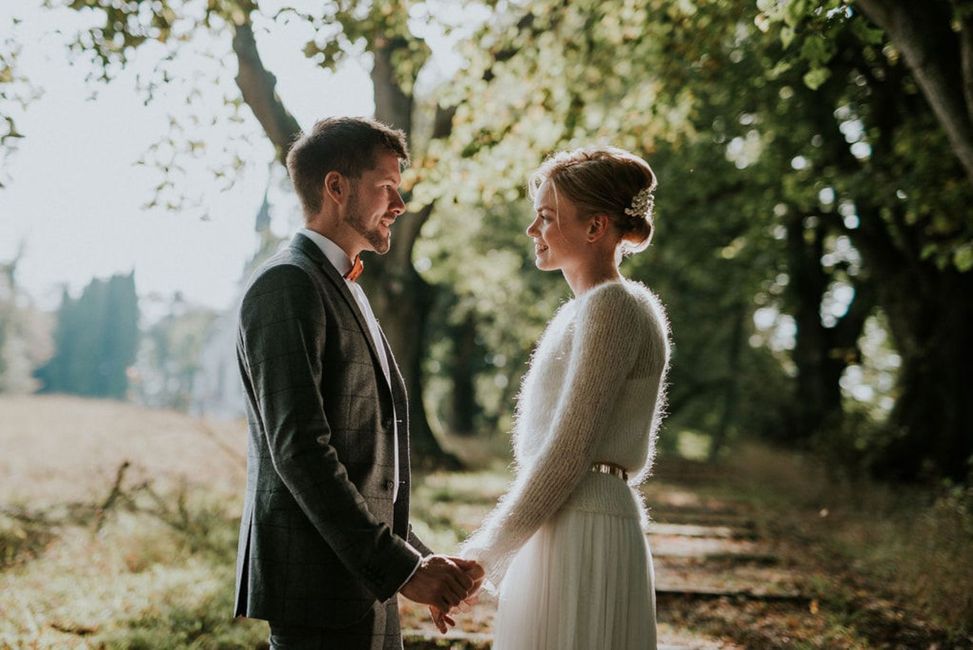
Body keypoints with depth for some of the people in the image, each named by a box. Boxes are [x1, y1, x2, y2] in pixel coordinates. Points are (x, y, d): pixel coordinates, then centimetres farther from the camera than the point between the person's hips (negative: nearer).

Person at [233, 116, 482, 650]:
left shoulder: (344, 289, 19)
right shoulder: (286, 286, -11)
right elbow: (299, 450, -21)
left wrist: (423, 560, 13)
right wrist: (400, 567, -21)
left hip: (364, 586, 9)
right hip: (316, 585, -9)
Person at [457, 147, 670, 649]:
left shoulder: (610, 306, -13)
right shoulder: (587, 309, 16)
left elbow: (566, 452, -18)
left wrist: (482, 555, -11)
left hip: (582, 545, -9)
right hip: (562, 536, 9)